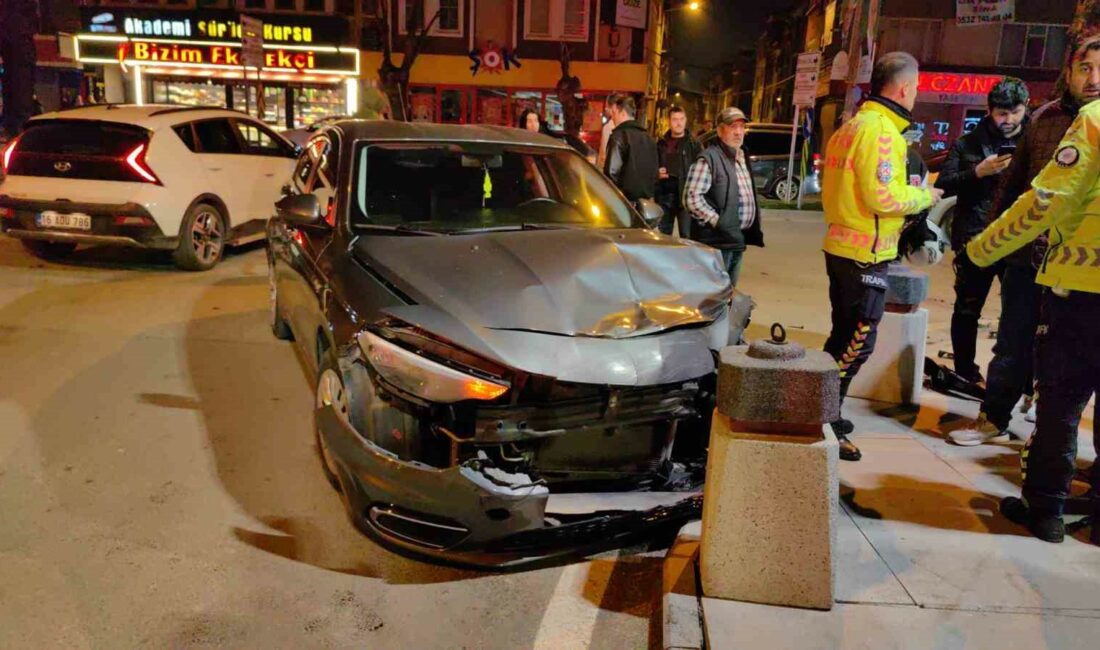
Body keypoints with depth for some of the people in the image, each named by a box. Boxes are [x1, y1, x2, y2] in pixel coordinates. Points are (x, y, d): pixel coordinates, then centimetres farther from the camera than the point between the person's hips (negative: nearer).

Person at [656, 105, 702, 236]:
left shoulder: (693, 144, 1)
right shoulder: (661, 144, 13)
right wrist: (657, 174, 0)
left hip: (686, 196, -4)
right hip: (664, 197, 4)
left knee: (687, 236, -4)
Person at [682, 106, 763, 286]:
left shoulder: (741, 157, 17)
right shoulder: (708, 159, -12)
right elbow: (692, 198, -19)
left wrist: (753, 228, 13)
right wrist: (717, 222, -20)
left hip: (738, 241, 9)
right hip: (716, 242, -9)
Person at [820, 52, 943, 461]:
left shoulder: (851, 126, 14)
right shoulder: (881, 129, -16)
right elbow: (883, 197, -22)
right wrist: (925, 196, -5)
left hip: (841, 247, 10)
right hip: (865, 255, -10)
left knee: (845, 337, 18)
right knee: (857, 343, -3)